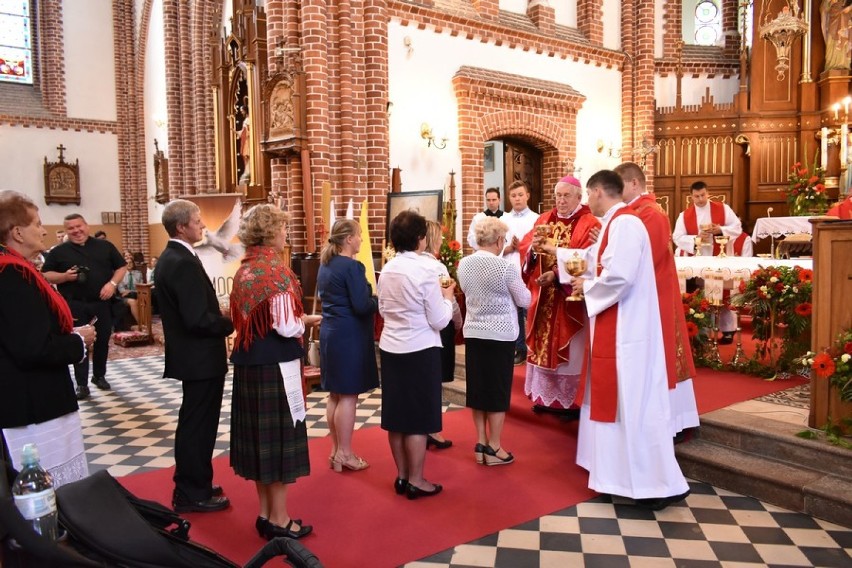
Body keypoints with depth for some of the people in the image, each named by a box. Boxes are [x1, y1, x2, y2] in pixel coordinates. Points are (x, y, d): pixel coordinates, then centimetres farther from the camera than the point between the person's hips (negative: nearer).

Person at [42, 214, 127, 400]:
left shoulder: (105, 246, 6)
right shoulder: (58, 251, 3)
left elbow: (121, 266, 7)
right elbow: (46, 275, 4)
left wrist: (112, 283, -9)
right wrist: (65, 276, -15)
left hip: (102, 303, 2)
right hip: (75, 305, -1)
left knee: (102, 341, 10)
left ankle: (99, 376, 27)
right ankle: (82, 384, 6)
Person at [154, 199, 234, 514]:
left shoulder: (169, 258, 9)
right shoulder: (184, 263, -22)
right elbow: (199, 319, -27)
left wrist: (222, 321, 9)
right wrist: (232, 324, -11)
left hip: (189, 354, 10)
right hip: (201, 358, -10)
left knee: (193, 423, 20)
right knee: (198, 425, 2)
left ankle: (190, 487, 34)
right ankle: (193, 494, 16)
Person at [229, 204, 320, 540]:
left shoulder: (244, 270, 8)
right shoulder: (276, 270, -16)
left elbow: (243, 319, 13)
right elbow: (286, 327, -20)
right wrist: (308, 320, -1)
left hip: (249, 361, 8)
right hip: (275, 364, -8)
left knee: (259, 434, 14)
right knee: (277, 436, 2)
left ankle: (265, 514, 26)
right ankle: (279, 521, 13)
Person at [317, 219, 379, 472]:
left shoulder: (325, 264, 10)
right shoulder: (352, 266, -17)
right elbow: (362, 306, -21)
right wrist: (380, 299, -2)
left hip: (330, 333, 9)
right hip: (349, 336, -9)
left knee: (335, 394, 15)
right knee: (348, 396, 0)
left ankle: (336, 450, 24)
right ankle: (344, 454, 8)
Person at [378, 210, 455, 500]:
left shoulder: (387, 269, 3)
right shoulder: (424, 271, -16)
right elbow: (439, 321, -13)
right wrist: (447, 297, 3)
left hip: (390, 348, 6)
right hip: (420, 351, -6)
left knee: (397, 414, 13)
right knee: (418, 417, 5)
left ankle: (401, 476, 26)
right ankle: (416, 481, 15)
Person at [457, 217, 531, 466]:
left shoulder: (463, 264, 0)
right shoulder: (506, 267, -16)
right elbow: (524, 300, -5)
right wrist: (517, 287, 15)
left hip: (473, 333, 5)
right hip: (500, 335, -5)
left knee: (478, 388, 13)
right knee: (498, 390, 5)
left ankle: (480, 444, 21)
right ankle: (493, 448, 14)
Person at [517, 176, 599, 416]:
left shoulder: (589, 224, -6)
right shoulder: (544, 219, 10)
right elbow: (524, 247, 2)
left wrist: (556, 274, -25)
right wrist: (534, 247, -20)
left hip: (570, 298, -5)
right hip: (543, 295, 5)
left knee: (570, 350, 3)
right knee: (543, 346, 12)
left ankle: (570, 400, 15)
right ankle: (545, 396, 25)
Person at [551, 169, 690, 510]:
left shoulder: (625, 223, -17)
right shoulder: (614, 224, 15)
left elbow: (619, 276, -26)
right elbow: (593, 259, 27)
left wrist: (587, 286, -10)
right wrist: (555, 253, 30)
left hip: (625, 329, -11)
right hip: (614, 327, 11)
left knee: (634, 403, -5)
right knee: (615, 398, 16)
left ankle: (663, 484, 5)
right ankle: (619, 469, 28)